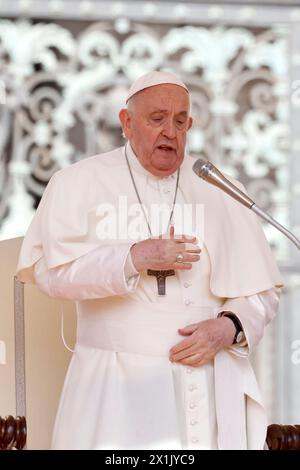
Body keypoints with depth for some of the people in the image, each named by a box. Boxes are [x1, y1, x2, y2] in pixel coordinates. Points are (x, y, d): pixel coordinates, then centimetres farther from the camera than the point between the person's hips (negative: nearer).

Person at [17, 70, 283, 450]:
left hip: (210, 387, 2)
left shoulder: (221, 192, 8)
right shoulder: (79, 183, 3)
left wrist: (227, 327, -12)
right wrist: (134, 258, -18)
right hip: (115, 391, -2)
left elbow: (261, 293, 7)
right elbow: (51, 269, -10)